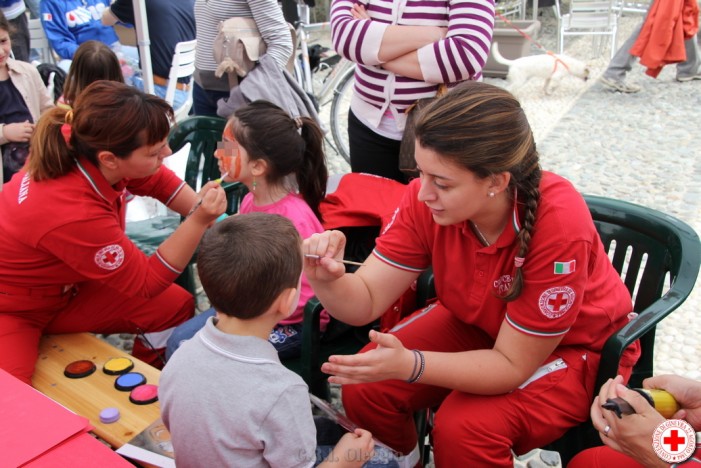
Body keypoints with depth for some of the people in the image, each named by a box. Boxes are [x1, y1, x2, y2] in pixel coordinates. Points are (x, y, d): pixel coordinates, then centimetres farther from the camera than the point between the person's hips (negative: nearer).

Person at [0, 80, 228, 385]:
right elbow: (147, 282, -26)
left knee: (177, 305, 0)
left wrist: (208, 217, -16)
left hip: (64, 287, 8)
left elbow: (161, 182, -2)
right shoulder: (73, 214, -39)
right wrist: (198, 222, -34)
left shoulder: (86, 151, -20)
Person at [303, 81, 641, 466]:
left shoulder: (558, 224, -35)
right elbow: (367, 300, -18)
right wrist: (327, 280, -40)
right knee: (365, 387, -14)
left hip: (575, 348, -4)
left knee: (465, 430, -29)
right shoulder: (429, 196, -22)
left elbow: (512, 365, -27)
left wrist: (410, 365, -41)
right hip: (476, 323, 4)